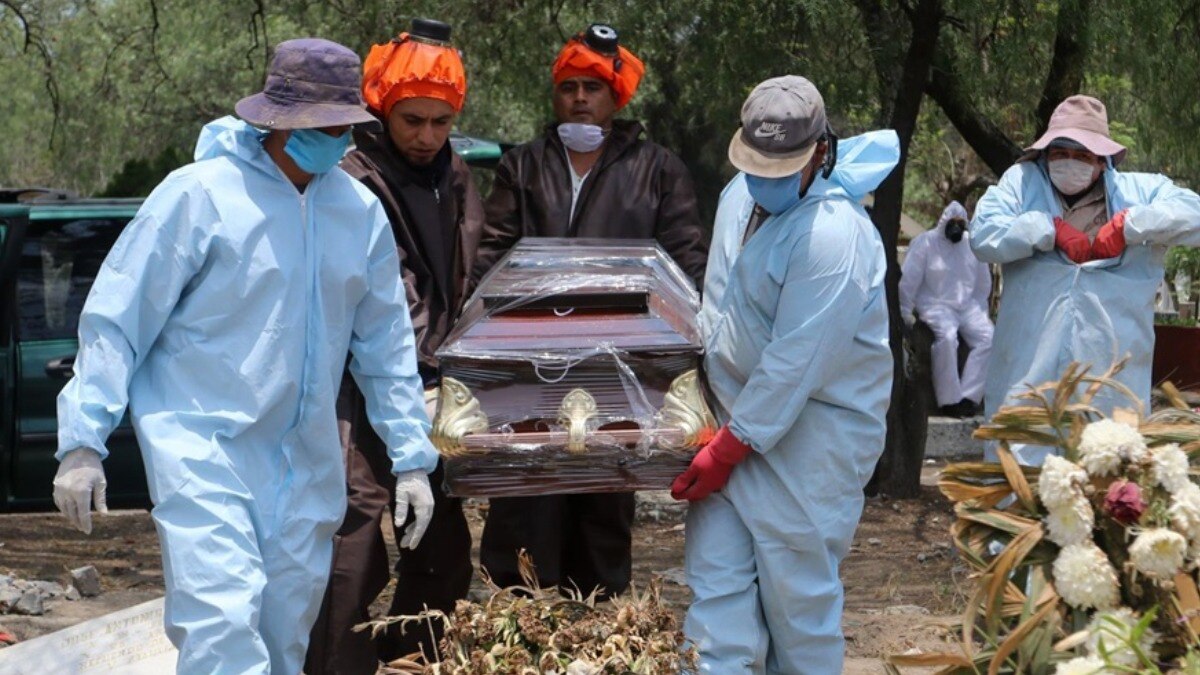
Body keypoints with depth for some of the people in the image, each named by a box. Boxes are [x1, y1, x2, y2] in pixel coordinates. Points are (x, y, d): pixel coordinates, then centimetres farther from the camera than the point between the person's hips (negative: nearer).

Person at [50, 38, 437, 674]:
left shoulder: (360, 211, 7)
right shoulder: (199, 194, -9)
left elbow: (385, 342, 16)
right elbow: (115, 319, -6)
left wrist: (411, 457, 14)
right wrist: (82, 443, -9)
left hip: (304, 459, 6)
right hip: (200, 441, -6)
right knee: (224, 621, -19)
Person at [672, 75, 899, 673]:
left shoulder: (833, 236, -21)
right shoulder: (740, 195, 5)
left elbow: (796, 364, -22)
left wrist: (728, 448, -17)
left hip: (811, 433, -7)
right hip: (736, 418, 8)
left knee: (797, 592, 0)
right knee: (715, 576, 2)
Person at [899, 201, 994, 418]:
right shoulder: (925, 242, -3)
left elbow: (984, 281, 19)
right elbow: (908, 281, -3)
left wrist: (980, 309, 15)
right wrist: (905, 314, -6)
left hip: (968, 305, 5)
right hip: (936, 304, -5)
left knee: (989, 337, -20)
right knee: (947, 336, -34)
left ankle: (968, 397, -21)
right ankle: (950, 400, -29)